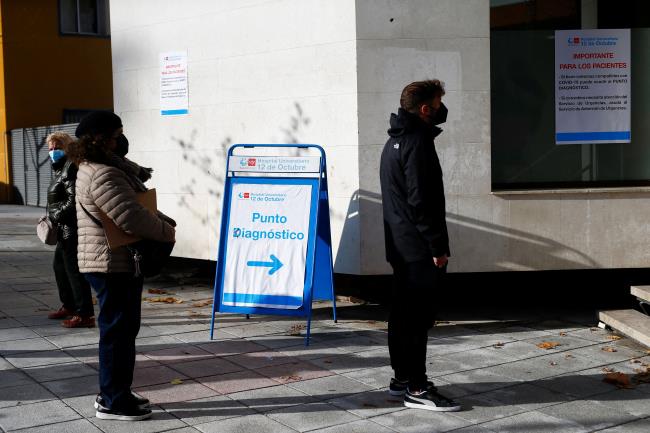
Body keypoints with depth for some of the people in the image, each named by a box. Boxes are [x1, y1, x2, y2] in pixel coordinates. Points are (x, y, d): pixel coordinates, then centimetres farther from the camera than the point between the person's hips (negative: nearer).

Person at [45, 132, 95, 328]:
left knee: (73, 269, -8)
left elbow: (73, 201, -22)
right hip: (65, 230, 11)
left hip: (71, 229, -11)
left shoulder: (71, 168, -16)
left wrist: (57, 216, -13)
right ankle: (68, 306, 36)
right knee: (60, 266, 21)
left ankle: (85, 315, -4)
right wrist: (52, 218, 15)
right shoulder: (60, 168, 17)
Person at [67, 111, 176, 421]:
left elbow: (138, 194, 17)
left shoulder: (104, 166, 14)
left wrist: (160, 220, 2)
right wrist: (166, 232, -13)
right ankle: (113, 402, 7)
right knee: (117, 329, -2)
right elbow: (130, 217, -28)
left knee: (123, 327, 18)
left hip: (119, 262, 11)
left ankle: (113, 393, 29)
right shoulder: (102, 175, -21)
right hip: (113, 264, -11)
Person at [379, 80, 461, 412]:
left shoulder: (395, 139, 16)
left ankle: (402, 378, 21)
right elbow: (421, 199, -21)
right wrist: (438, 245, -18)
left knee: (403, 314, 13)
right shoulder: (417, 140, -15)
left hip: (400, 246, 10)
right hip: (418, 248, -10)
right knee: (417, 318, -6)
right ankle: (417, 388, -1)